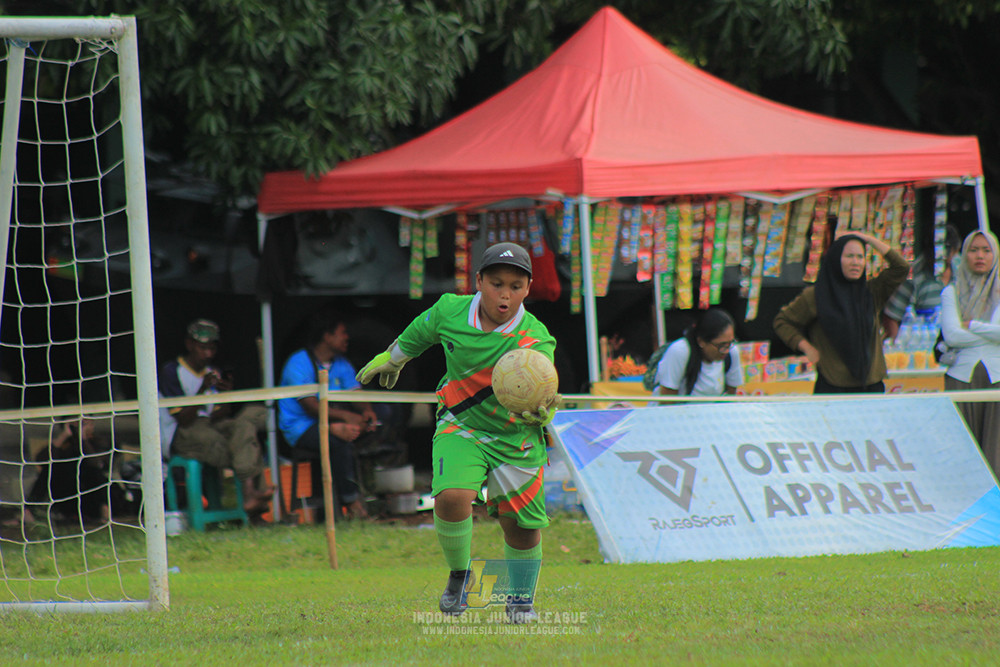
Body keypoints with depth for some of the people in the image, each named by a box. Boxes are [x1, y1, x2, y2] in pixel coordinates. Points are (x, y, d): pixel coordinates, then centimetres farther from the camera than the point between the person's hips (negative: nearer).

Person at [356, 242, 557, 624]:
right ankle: (458, 575, 4)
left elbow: (542, 401, -29)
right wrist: (390, 360, 29)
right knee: (451, 498, -24)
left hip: (515, 438, -1)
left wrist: (541, 410, -54)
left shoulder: (535, 341, -22)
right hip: (460, 428, 1)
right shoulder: (450, 312, -12)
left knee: (521, 528, 6)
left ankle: (520, 599, 35)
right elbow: (418, 334, 11)